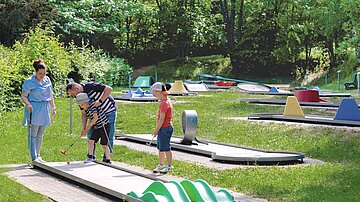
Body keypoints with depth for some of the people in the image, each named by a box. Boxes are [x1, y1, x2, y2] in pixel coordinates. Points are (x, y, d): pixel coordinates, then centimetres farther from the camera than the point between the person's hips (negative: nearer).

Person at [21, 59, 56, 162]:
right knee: (33, 135, -5)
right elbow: (23, 96, -7)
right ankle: (34, 157, -4)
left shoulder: (47, 80, 10)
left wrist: (53, 108, 18)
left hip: (44, 111, 6)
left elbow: (50, 96, 19)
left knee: (40, 135, 11)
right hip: (34, 111, -6)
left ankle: (38, 156, 19)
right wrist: (28, 104, -25)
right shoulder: (29, 82, -8)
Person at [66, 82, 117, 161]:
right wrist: (83, 128, -13)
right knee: (90, 134, 4)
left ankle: (106, 159, 4)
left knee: (108, 136, -5)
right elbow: (84, 113, -1)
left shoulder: (91, 86, -24)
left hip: (109, 112, -7)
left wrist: (100, 101, -32)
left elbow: (109, 89, -26)